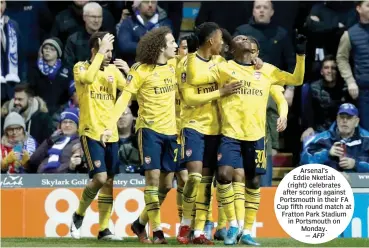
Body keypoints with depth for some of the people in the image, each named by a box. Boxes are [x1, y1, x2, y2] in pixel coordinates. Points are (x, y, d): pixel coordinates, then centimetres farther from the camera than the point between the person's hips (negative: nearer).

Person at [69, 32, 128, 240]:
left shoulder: (113, 70, 10)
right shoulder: (81, 68, -5)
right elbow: (88, 78, -28)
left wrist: (129, 72, -11)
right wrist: (100, 53, -25)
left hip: (111, 133, 6)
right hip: (91, 132, -5)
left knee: (109, 182, 4)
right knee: (100, 178, -17)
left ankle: (104, 229, 11)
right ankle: (79, 215, 6)